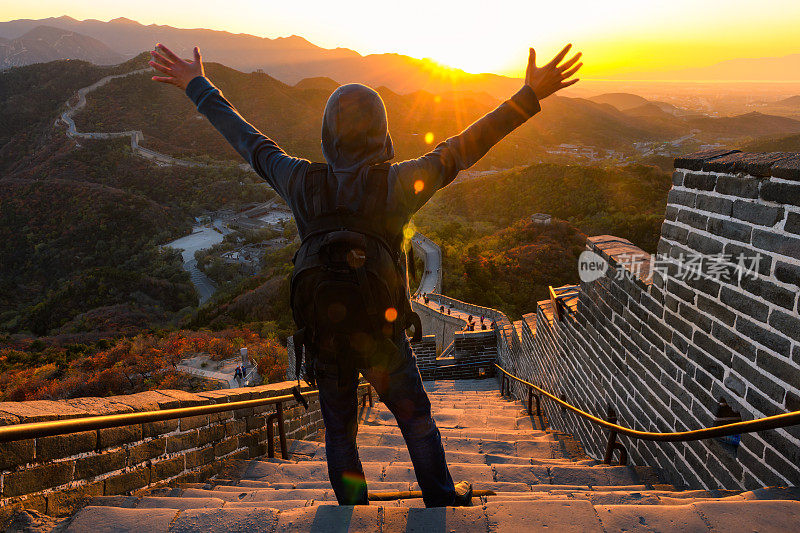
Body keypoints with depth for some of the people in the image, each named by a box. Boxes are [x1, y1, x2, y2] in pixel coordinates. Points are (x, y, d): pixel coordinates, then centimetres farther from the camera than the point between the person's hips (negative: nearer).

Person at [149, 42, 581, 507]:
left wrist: (198, 86, 14)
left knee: (340, 431, 21)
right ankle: (442, 499, 40)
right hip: (383, 336, -2)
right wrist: (530, 97, -13)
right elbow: (462, 148, -18)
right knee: (416, 418, 21)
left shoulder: (303, 183, -11)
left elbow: (248, 140, 0)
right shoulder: (396, 184, -20)